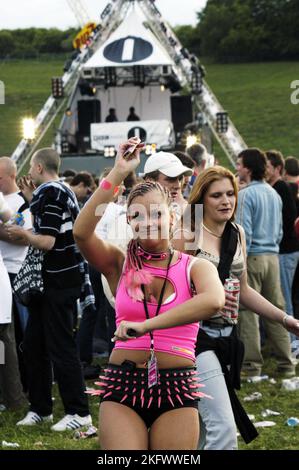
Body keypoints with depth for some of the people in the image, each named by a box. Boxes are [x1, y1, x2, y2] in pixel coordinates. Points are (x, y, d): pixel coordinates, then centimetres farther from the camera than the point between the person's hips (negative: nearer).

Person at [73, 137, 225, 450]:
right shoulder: (120, 264, 7)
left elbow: (213, 301, -22)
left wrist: (147, 325, -29)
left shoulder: (196, 267, 3)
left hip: (177, 390, 0)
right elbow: (81, 232, -13)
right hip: (122, 388, 0)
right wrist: (117, 175, -15)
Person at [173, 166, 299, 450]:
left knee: (201, 431, 12)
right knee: (224, 430, -18)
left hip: (226, 337, 7)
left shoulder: (237, 234, 12)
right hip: (195, 334, -7)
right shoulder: (186, 234, -9)